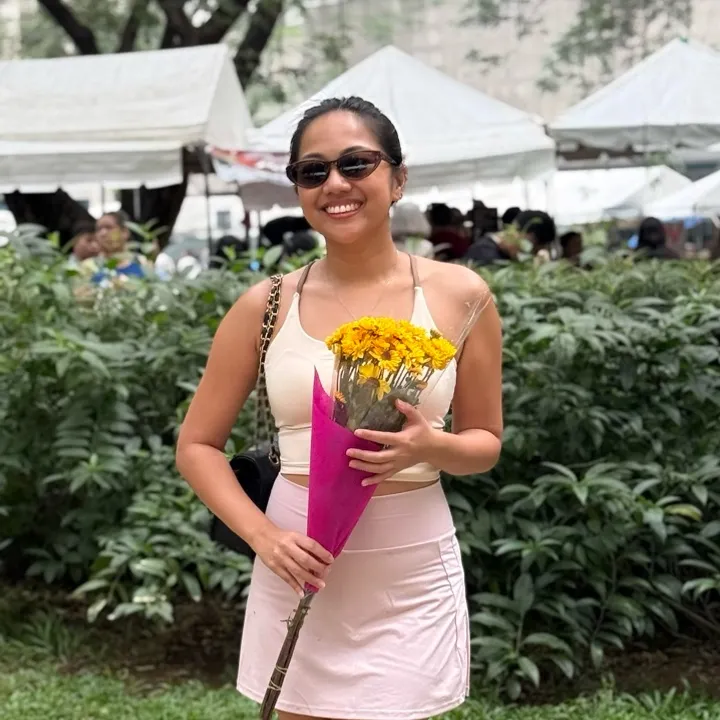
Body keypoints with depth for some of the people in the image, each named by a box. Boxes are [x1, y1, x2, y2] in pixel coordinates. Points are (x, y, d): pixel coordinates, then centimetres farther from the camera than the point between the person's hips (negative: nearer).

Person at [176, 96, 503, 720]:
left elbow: (485, 443, 7)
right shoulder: (267, 306, -1)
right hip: (300, 570, 1)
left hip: (412, 575, -1)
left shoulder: (458, 296, -2)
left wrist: (433, 447, -16)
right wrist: (263, 535, -11)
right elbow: (198, 445, 5)